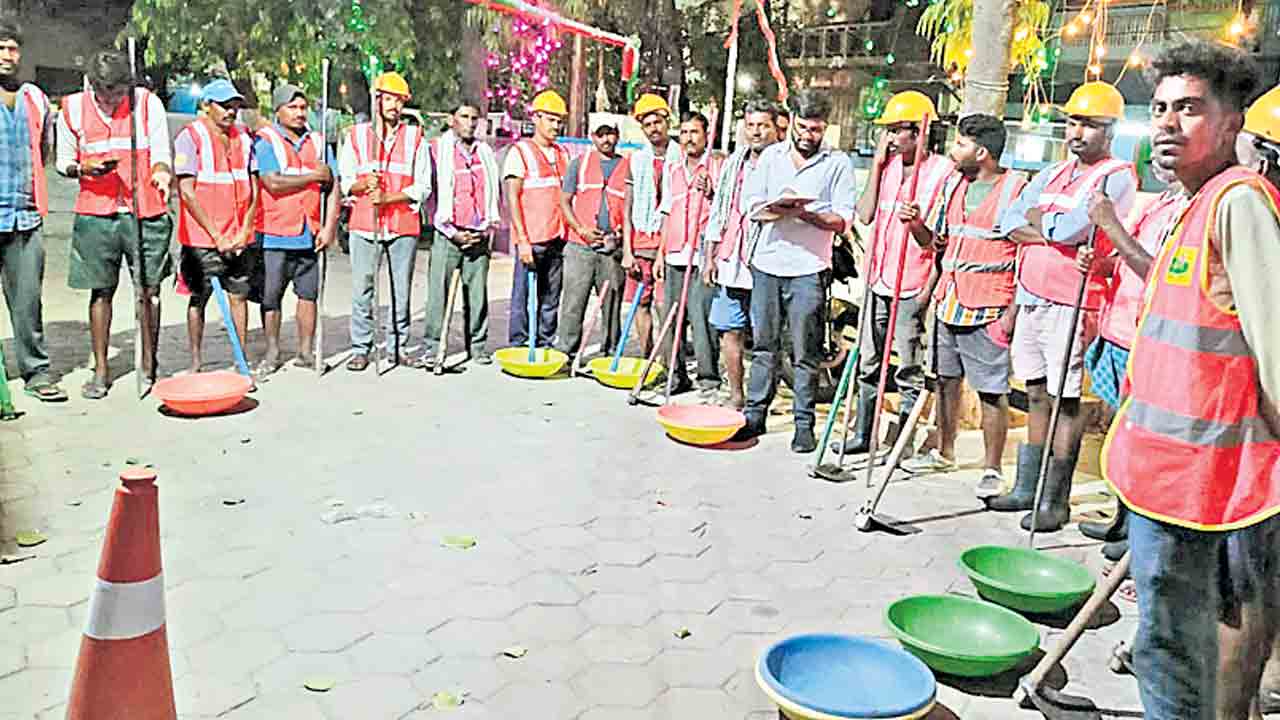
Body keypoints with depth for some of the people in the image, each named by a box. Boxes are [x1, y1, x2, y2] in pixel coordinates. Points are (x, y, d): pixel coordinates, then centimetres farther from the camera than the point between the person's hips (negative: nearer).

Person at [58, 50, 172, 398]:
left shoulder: (148, 103, 1)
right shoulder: (72, 108, 4)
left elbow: (160, 151, -3)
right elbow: (64, 162, 11)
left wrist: (162, 171, -26)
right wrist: (83, 169, -10)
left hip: (145, 211, -1)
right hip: (96, 213, 1)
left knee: (149, 290, 3)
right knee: (101, 291, 6)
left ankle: (148, 368, 15)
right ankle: (101, 370, 16)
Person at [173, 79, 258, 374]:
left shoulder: (243, 137, 10)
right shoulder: (190, 137, -6)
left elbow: (253, 188, 10)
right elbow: (187, 193, -11)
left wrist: (245, 230, -2)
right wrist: (216, 236, -13)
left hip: (238, 237, 4)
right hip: (202, 237, -4)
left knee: (239, 295, 6)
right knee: (198, 299, 4)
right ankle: (196, 363, 14)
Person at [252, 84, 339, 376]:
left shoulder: (317, 142, 13)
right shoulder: (265, 141, 1)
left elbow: (333, 188, 9)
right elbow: (273, 183, -14)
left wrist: (329, 227, -1)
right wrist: (313, 176, -6)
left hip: (310, 235, 3)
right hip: (275, 234, -3)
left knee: (308, 294, 6)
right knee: (270, 297, 2)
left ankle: (306, 351, 14)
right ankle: (272, 352, 12)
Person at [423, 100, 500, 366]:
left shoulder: (485, 152, 16)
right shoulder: (437, 149, 3)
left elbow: (492, 192, 18)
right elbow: (431, 191, -1)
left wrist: (488, 228, 5)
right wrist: (452, 232, -6)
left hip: (479, 235, 3)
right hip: (448, 234, -3)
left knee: (477, 292, 3)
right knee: (438, 291, -4)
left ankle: (478, 345, 12)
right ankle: (432, 346, 3)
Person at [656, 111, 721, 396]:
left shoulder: (719, 166, 1)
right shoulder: (672, 169, 18)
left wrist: (711, 193, -18)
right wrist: (661, 253, 17)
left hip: (703, 256, -5)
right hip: (675, 256, 6)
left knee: (701, 317, -10)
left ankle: (709, 378, -1)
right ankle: (677, 375, 16)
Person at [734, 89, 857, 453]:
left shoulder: (838, 163, 2)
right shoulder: (771, 155, 12)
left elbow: (844, 219, -4)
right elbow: (749, 203, 6)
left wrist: (806, 213, -20)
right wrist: (773, 208, -15)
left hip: (808, 268, -3)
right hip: (767, 262, 3)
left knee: (805, 353, 2)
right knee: (764, 345, 11)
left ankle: (804, 424, 11)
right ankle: (754, 415, 20)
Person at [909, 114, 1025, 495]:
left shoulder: (1016, 188, -9)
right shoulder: (953, 184, 12)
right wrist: (915, 224, 3)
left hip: (988, 310, -7)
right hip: (948, 303, 7)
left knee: (991, 392, 0)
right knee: (946, 380, 16)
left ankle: (992, 468, 11)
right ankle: (944, 453, 32)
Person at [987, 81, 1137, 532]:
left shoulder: (1117, 177, -6)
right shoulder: (1051, 175, 18)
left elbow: (1072, 228, -20)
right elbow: (1009, 222, 7)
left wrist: (1035, 217, -1)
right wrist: (1056, 229, -9)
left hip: (1070, 306, -7)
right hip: (1030, 299, 7)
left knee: (1065, 402, -3)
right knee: (1037, 396, 13)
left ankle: (1056, 500, 5)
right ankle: (1026, 489, 22)